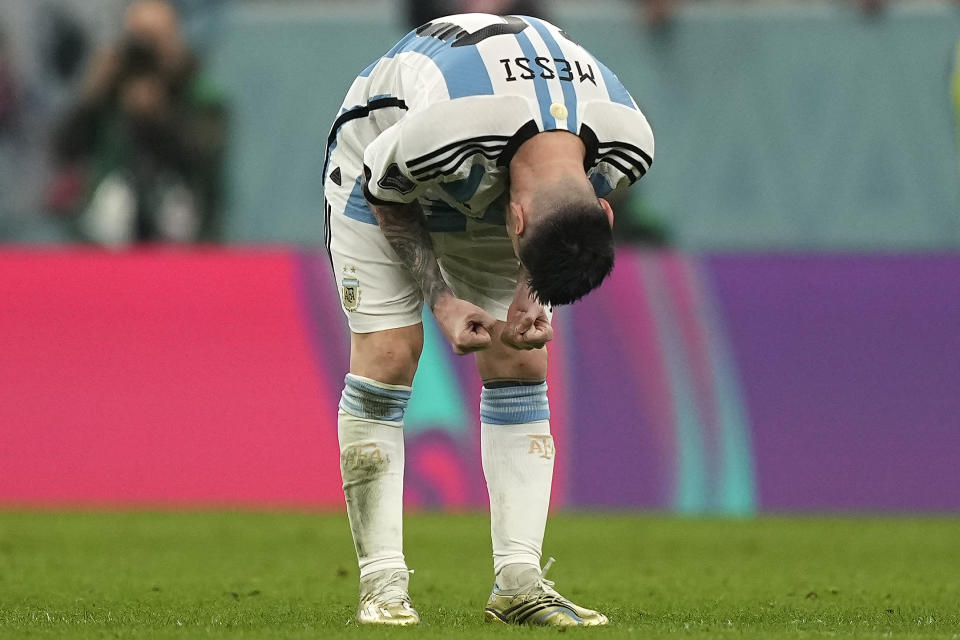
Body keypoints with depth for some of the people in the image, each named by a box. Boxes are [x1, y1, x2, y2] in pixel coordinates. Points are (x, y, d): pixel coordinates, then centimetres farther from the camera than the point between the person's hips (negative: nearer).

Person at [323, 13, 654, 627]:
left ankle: (518, 580, -5)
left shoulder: (627, 144, -31)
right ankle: (382, 582, -8)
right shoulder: (439, 132, -46)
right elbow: (386, 197, -20)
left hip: (496, 184, 4)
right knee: (387, 353, -13)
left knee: (519, 364, -5)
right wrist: (443, 299, -23)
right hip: (381, 172, -4)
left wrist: (532, 299, -19)